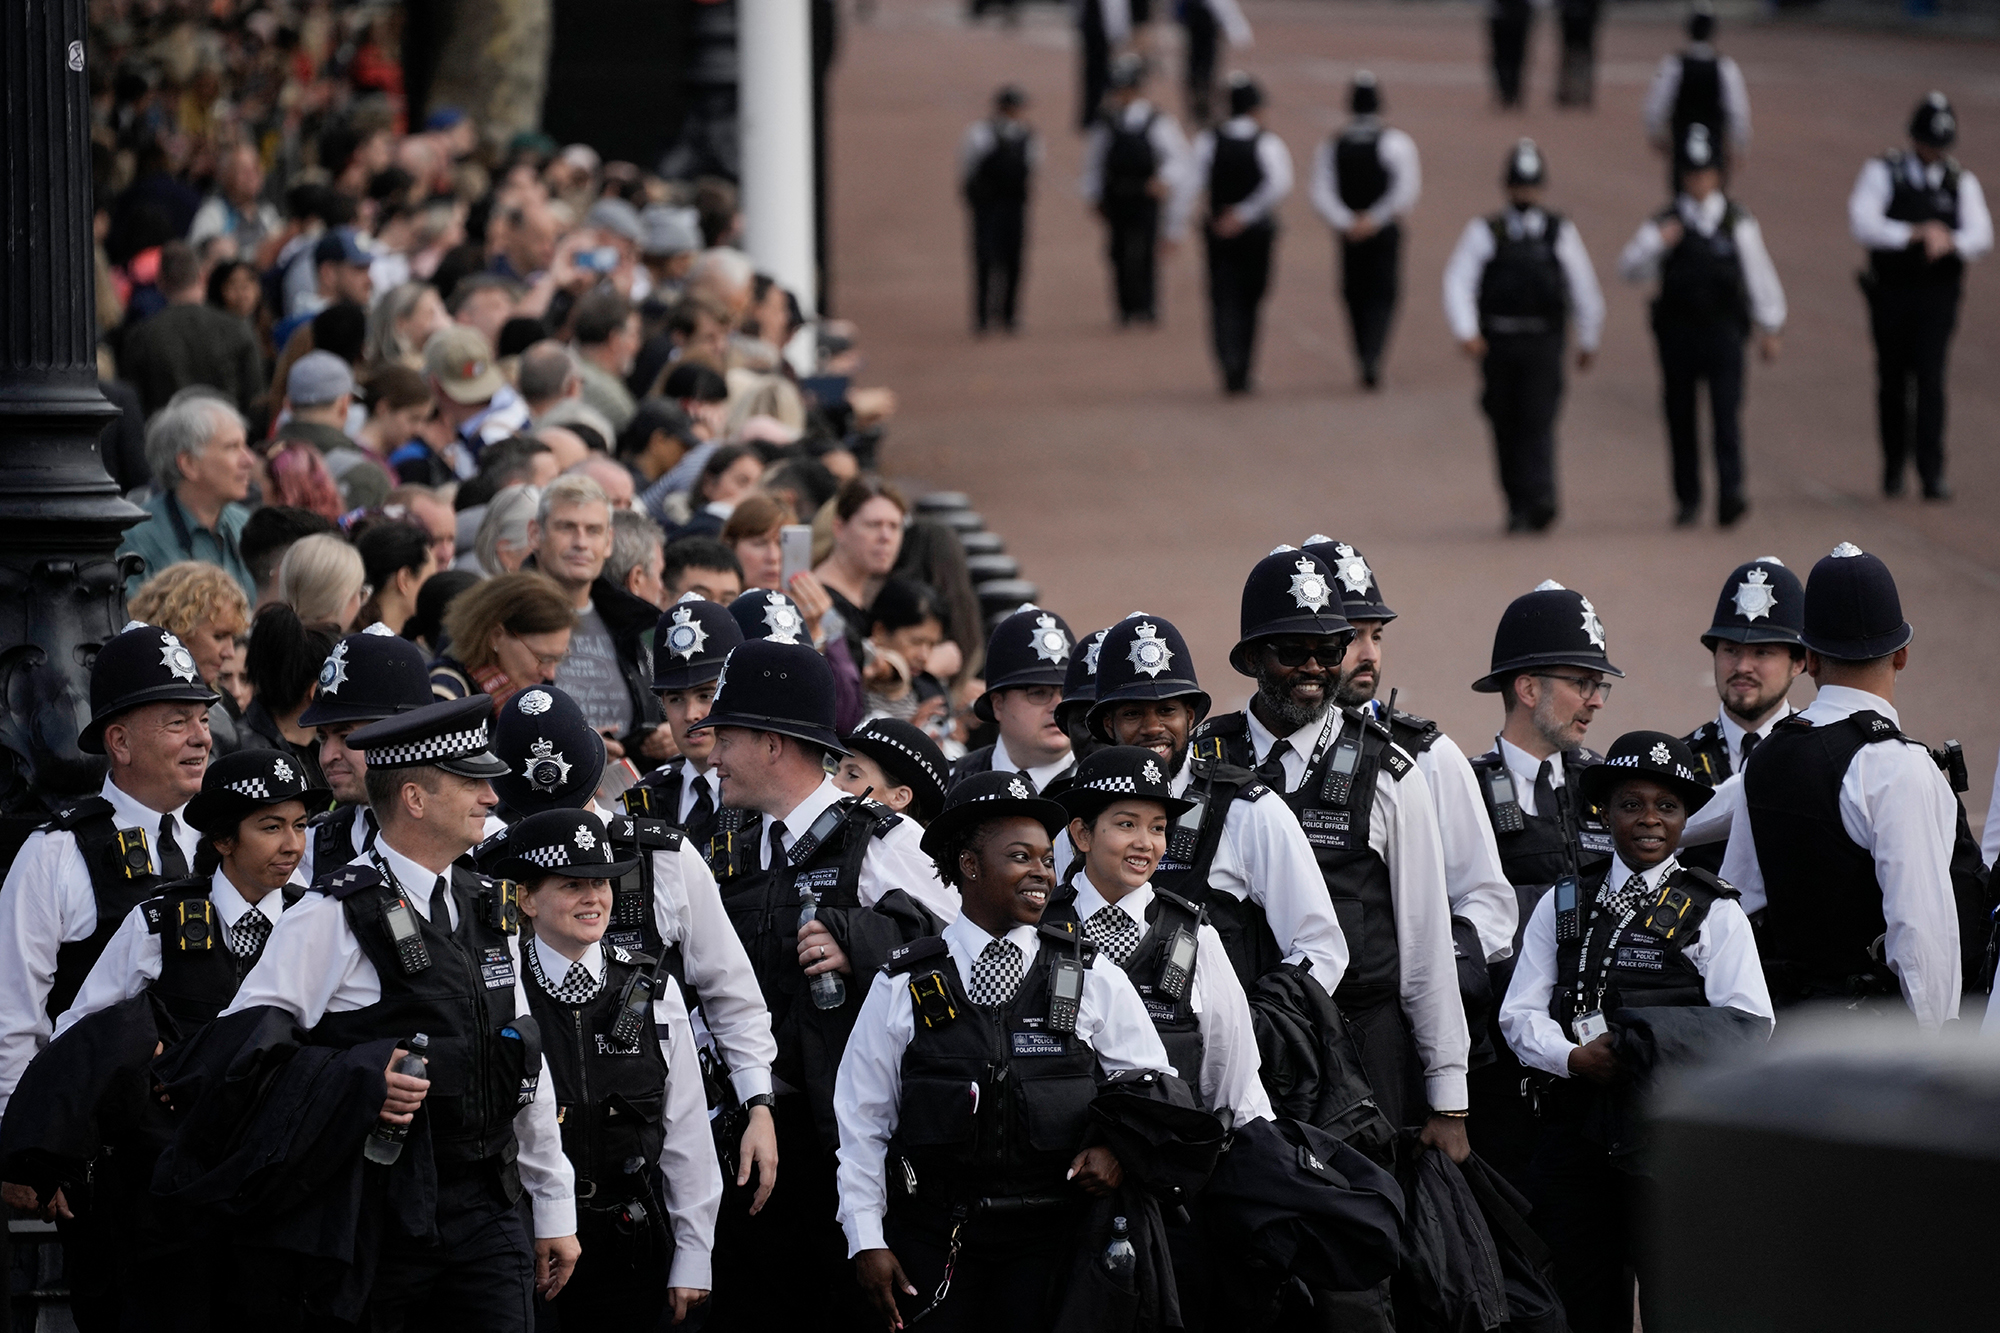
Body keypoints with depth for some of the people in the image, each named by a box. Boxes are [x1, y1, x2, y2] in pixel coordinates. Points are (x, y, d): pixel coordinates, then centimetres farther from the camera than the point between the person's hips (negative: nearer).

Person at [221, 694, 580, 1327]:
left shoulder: (488, 910, 14)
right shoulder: (334, 917, -7)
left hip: (485, 1208, 5)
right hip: (375, 1218, -5)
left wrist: (555, 1211, 17)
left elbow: (528, 1066, 18)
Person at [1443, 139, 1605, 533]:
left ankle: (1538, 501, -22)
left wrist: (1588, 340, 18)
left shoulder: (1560, 232, 7)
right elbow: (1458, 283, -4)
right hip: (1497, 343, 1)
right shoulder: (1484, 233, 4)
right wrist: (1466, 333, -18)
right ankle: (1518, 504, 18)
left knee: (1538, 422, -14)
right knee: (1506, 426, 6)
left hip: (1543, 346, -1)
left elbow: (1584, 288, 15)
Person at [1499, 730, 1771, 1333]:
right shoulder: (1563, 905, 16)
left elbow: (1749, 1021, -3)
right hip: (1576, 1130, 3)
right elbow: (1520, 1013, 11)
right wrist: (1574, 1057, -9)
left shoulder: (1715, 913, 7)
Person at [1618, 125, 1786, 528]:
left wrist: (1770, 328, 10)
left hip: (1723, 331, -1)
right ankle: (1688, 499, 15)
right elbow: (1631, 269, -1)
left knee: (1727, 412, -14)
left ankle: (1730, 494, -21)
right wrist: (1656, 244, -18)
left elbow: (1760, 275, 11)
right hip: (1677, 331, 1)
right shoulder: (1664, 223, 6)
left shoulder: (1738, 223, 6)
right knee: (1680, 416, 5)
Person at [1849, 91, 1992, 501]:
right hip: (1891, 294, 0)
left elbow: (1981, 235, -5)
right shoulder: (1881, 173, -1)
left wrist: (1949, 241, -28)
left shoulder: (1961, 182, 6)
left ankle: (1932, 472, -15)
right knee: (1892, 380, 7)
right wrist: (1916, 233, -25)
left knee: (1930, 379, -12)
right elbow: (1862, 223, -15)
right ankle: (1893, 467, 23)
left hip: (1938, 296, 0)